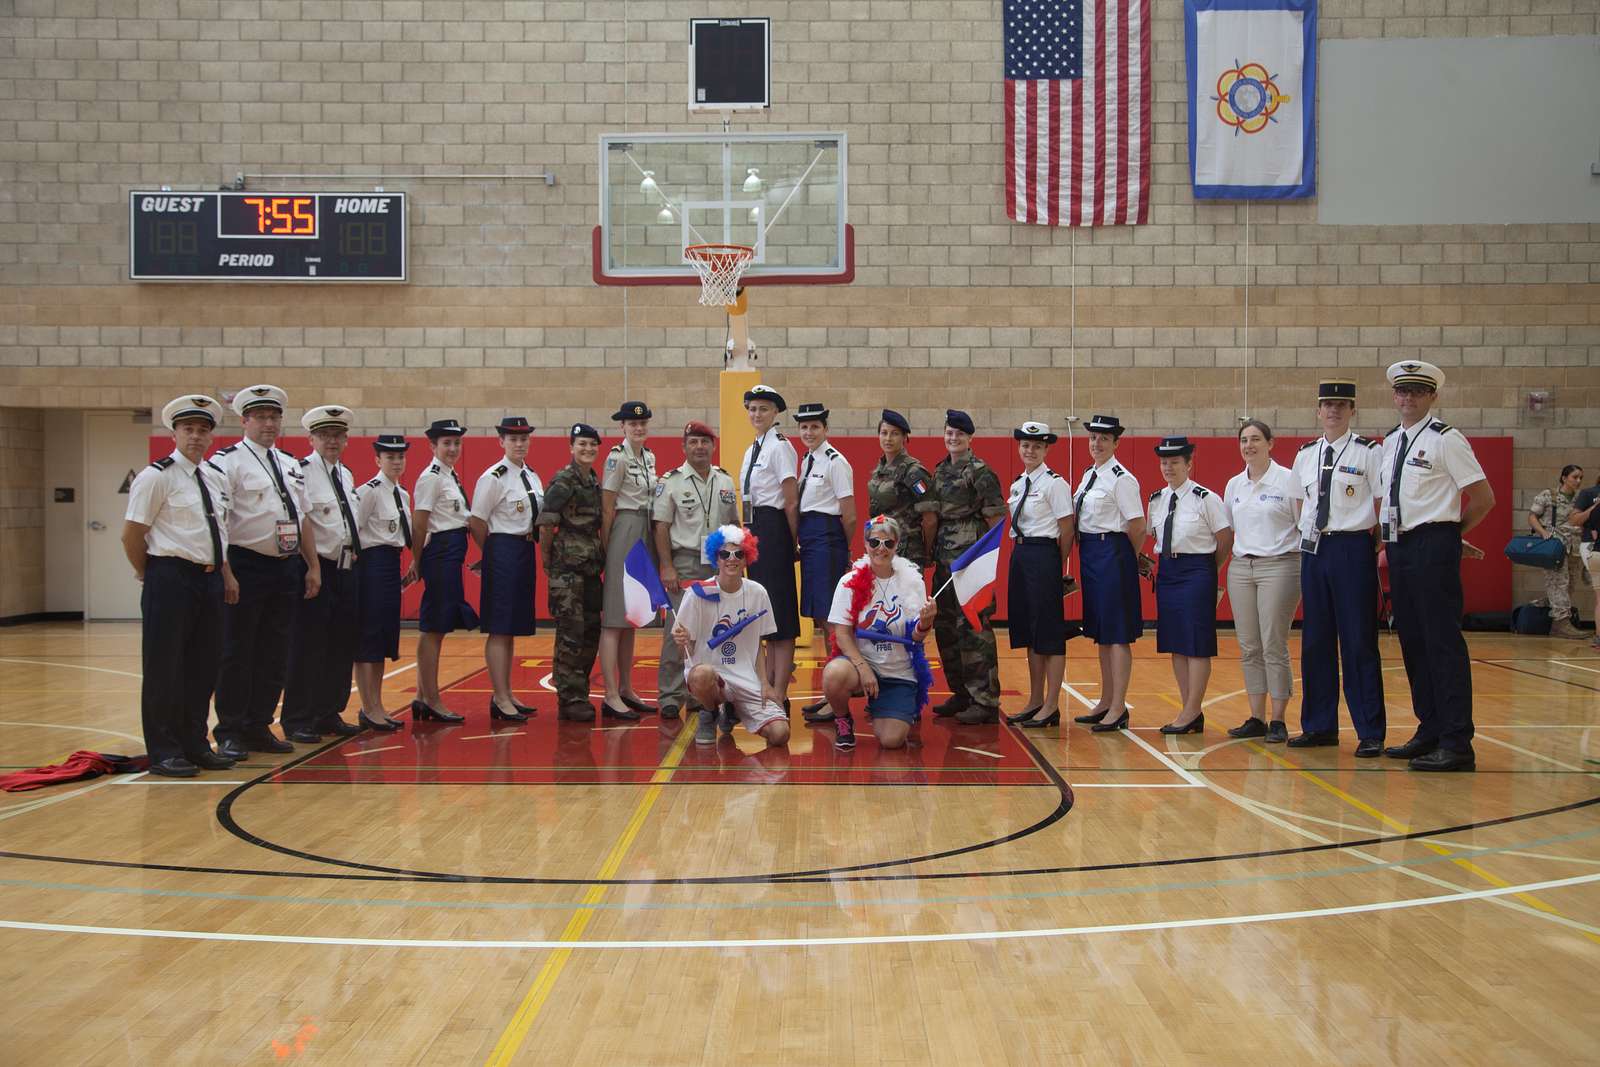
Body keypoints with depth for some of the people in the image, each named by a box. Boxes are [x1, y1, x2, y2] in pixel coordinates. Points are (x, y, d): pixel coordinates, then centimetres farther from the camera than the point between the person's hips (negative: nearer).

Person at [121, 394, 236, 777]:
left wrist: (226, 574, 13)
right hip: (172, 578, -7)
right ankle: (163, 753, 6)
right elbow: (131, 534, -7)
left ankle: (195, 745, 23)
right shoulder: (157, 476, -8)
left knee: (204, 667, 12)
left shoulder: (217, 477, 13)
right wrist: (150, 576, 2)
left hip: (211, 579, 7)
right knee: (165, 668, -2)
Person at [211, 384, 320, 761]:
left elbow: (303, 518, 19)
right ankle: (230, 733, 8)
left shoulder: (291, 464, 17)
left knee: (274, 654, 11)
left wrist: (313, 566, 14)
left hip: (287, 567, 7)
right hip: (246, 565, -7)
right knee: (237, 653, -1)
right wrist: (224, 572, -19)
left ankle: (259, 727, 20)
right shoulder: (228, 461, -5)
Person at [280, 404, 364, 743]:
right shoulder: (302, 471, -10)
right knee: (308, 645, -4)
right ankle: (297, 720, 4)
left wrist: (353, 553, 15)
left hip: (345, 567, 8)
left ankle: (329, 715, 21)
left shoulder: (347, 475, 17)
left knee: (342, 644, 11)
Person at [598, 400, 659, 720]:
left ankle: (626, 690, 19)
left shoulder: (649, 457, 14)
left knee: (631, 619, 12)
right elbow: (607, 508, -10)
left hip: (645, 536, 8)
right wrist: (605, 548, -11)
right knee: (614, 618, -9)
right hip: (623, 533, -8)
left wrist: (649, 543, 14)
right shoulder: (617, 458, -10)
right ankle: (611, 697, -10)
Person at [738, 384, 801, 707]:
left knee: (780, 612, -6)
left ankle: (780, 696, -4)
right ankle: (768, 689, 20)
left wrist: (792, 543, -8)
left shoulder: (780, 447, -11)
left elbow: (791, 502, -12)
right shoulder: (752, 448, 16)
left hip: (773, 529, -9)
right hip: (754, 530, 9)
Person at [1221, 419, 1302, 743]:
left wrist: (1308, 569, -10)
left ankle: (1278, 722, 3)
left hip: (1279, 567, -5)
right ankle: (1256, 719, 14)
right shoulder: (1234, 485, 12)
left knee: (1274, 646, -5)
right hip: (1241, 568, 5)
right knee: (1249, 648, 6)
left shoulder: (1287, 480, -4)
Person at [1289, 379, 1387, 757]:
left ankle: (1370, 732, 6)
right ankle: (1319, 726, 20)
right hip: (1313, 549, 5)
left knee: (1359, 642, -2)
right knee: (1315, 641, 10)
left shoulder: (1369, 452, -3)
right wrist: (1305, 542, 14)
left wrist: (1384, 551, -8)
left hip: (1352, 547, -5)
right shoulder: (1305, 454, 12)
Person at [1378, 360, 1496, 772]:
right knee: (1412, 641, 12)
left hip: (1433, 546, -8)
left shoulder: (1446, 439, -7)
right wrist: (1389, 540, 14)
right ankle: (1430, 732, 22)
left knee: (1443, 642, -8)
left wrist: (1452, 531, 1)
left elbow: (1483, 497, -8)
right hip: (1399, 546, 8)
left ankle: (1456, 744, -6)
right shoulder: (1390, 442, 15)